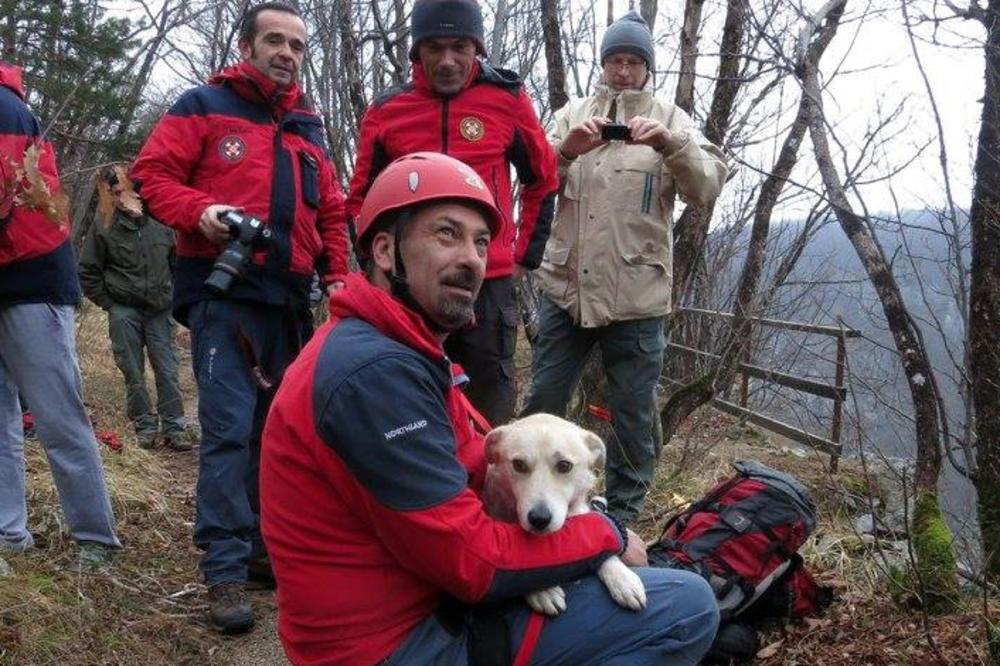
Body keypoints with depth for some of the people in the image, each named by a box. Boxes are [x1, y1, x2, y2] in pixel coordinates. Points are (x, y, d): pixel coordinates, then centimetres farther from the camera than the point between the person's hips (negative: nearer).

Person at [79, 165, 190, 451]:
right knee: (133, 374, 3)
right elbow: (87, 272, 2)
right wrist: (110, 304, -1)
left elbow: (176, 261, 13)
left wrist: (172, 297, 8)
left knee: (167, 371, 0)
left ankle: (173, 428, 6)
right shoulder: (103, 225, -4)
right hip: (124, 312, -1)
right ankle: (145, 426, 14)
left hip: (159, 310, 1)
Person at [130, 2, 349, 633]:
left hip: (288, 299, 6)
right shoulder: (205, 106, 3)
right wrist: (200, 211, -21)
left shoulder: (308, 129, 20)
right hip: (222, 292, -6)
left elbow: (331, 211, 21)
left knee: (275, 428, 10)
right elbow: (153, 173, -3)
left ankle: (264, 547, 21)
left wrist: (337, 275, 9)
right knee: (230, 426, -13)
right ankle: (226, 570, -7)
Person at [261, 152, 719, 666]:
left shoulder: (403, 352, 11)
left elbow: (479, 472, 11)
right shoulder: (377, 372, -24)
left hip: (425, 598, 10)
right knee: (687, 608, -12)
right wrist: (607, 536, -8)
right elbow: (473, 561, -22)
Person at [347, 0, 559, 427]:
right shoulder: (386, 111, 3)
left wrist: (526, 255, 11)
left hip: (489, 286, -1)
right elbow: (362, 199, 15)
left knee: (488, 421, 6)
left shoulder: (507, 99, 1)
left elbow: (542, 182, 14)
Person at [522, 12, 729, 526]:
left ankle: (622, 516, 21)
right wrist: (565, 152, -18)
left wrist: (671, 145, -25)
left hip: (637, 294, -2)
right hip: (565, 286, 2)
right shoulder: (572, 114, 12)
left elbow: (707, 186, -7)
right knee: (542, 403, 10)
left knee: (633, 415, 6)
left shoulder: (670, 119, 7)